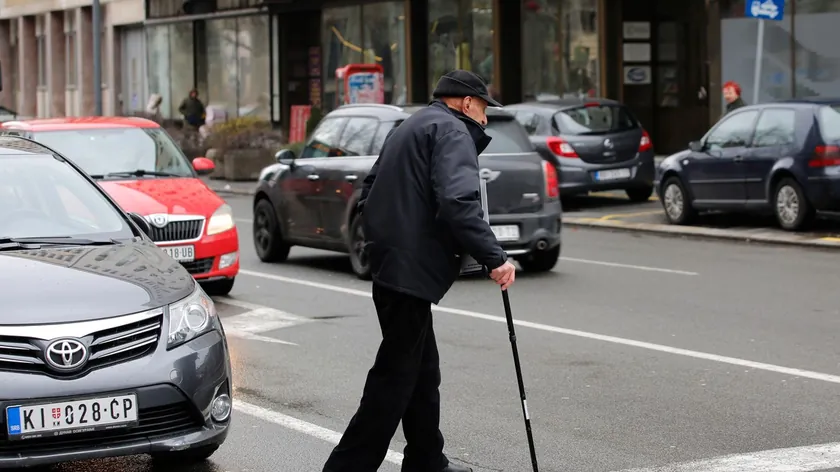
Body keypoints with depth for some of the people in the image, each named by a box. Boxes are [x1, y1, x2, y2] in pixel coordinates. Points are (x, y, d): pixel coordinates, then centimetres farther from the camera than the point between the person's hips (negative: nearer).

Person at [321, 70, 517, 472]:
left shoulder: (409, 129, 23)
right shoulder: (452, 131, -8)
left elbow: (368, 194, 26)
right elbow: (458, 203, -23)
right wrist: (494, 258, -22)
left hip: (389, 263, 10)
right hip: (410, 270, -10)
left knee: (422, 370, 18)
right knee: (395, 377, -8)